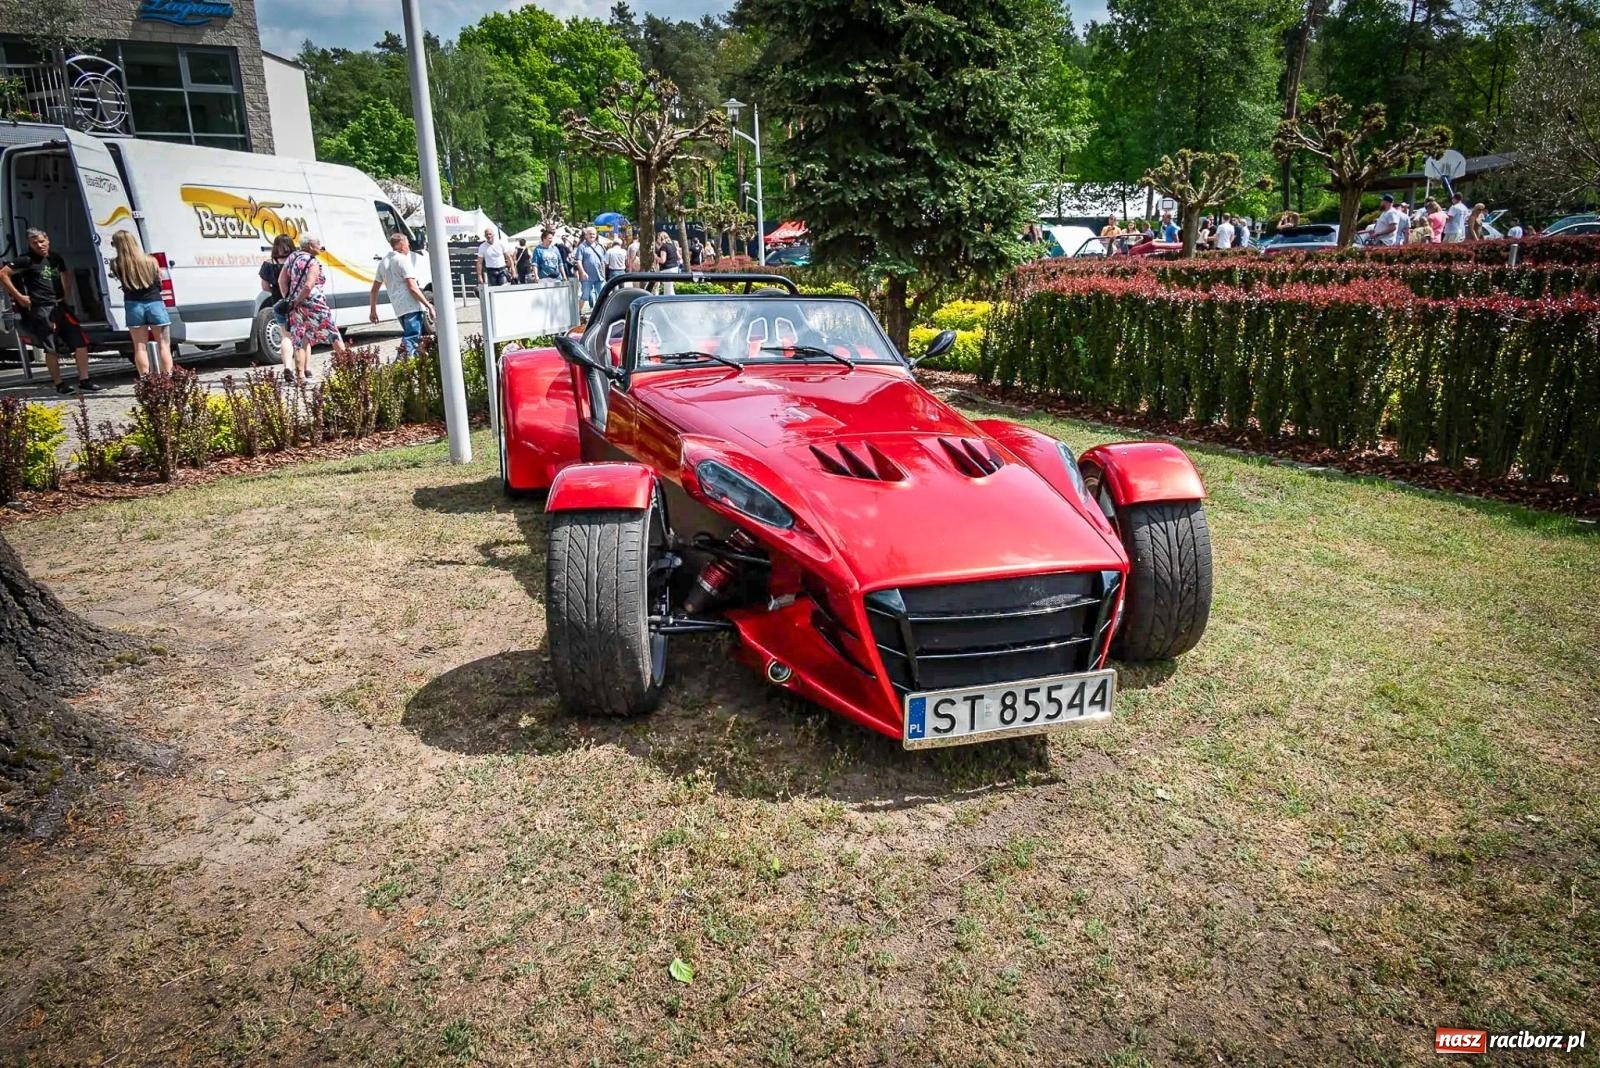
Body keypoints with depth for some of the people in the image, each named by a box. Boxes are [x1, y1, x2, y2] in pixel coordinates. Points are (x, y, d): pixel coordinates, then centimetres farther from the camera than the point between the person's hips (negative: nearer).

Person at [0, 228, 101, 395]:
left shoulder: (56, 258, 12)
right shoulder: (27, 261, -4)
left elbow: (65, 277, 28)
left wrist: (67, 297, 17)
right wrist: (18, 296, -5)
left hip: (61, 307, 5)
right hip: (42, 310, -5)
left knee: (81, 342, 0)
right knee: (52, 349, 0)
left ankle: (84, 381, 5)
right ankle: (59, 384, 8)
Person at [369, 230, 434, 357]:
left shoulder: (383, 263, 19)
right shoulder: (403, 260, -5)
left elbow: (374, 290, 20)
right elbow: (412, 288, -14)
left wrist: (372, 311, 26)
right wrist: (429, 305, -10)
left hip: (398, 308, 8)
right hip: (412, 307, -8)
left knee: (409, 338, 21)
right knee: (411, 340, -13)